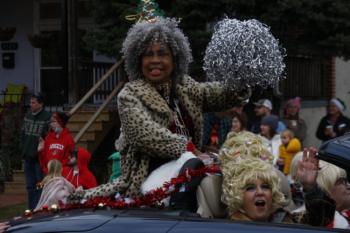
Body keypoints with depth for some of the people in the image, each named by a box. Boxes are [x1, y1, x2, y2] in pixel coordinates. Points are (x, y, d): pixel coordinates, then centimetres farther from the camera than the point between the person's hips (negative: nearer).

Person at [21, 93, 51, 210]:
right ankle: (31, 209, 22)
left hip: (40, 157, -7)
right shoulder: (27, 115, 10)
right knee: (30, 185, 13)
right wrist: (24, 149, 12)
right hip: (28, 156, 7)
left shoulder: (47, 117, -13)